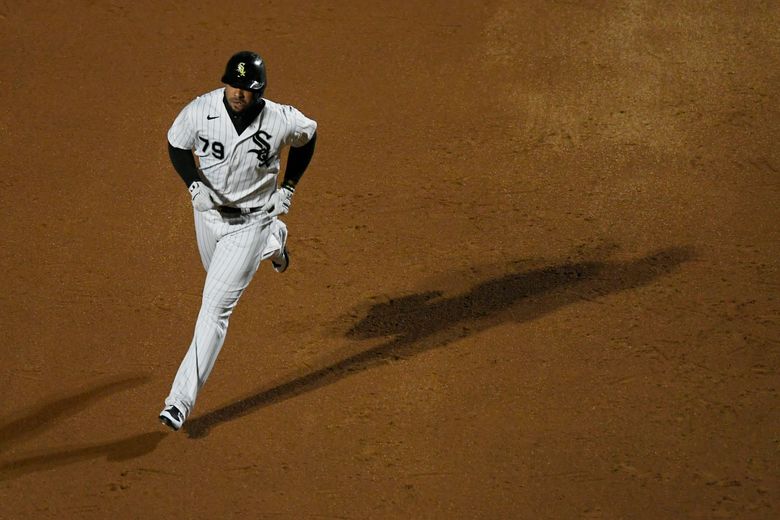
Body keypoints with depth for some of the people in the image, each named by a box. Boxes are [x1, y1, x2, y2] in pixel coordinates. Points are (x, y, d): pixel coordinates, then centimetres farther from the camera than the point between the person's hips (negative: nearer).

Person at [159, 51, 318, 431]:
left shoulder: (281, 121, -24)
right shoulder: (201, 110, -23)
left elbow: (308, 135, 0)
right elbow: (177, 146, -4)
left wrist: (287, 188, 0)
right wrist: (195, 185, -22)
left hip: (251, 220, -4)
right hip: (208, 210, 4)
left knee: (215, 306, -10)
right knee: (217, 272, 31)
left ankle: (181, 400, -7)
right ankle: (274, 239, 62)